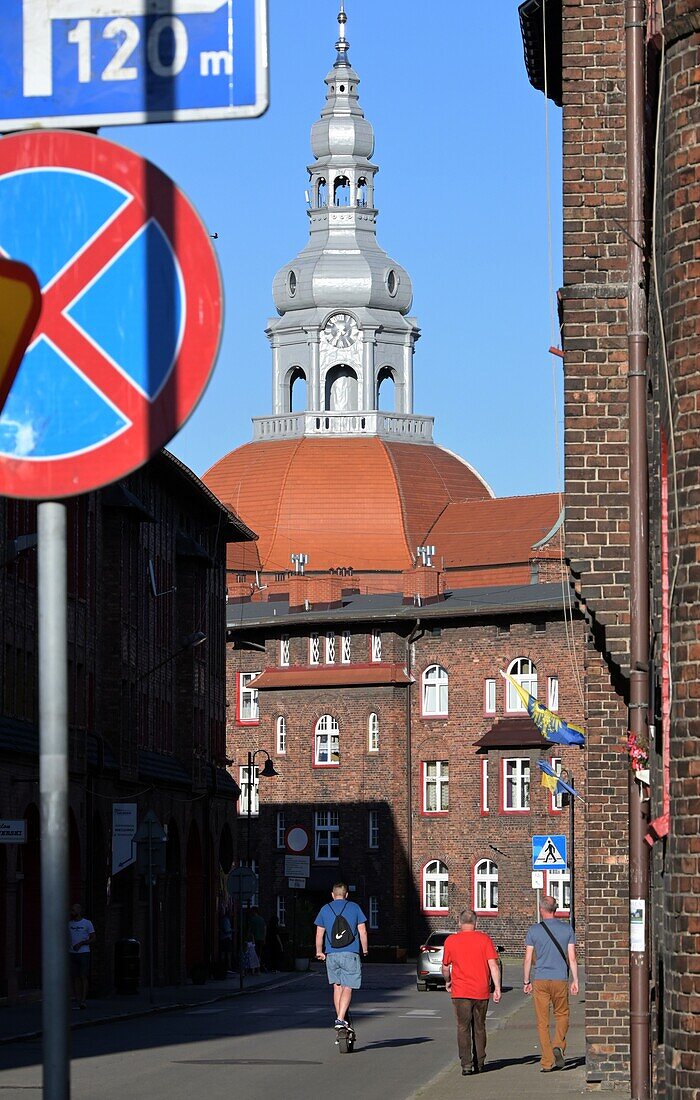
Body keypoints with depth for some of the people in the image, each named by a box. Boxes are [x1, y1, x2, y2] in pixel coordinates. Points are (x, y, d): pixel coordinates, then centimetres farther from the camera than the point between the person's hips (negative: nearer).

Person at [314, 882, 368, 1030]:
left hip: (331, 954, 2)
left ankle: (340, 1018, 17)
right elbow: (363, 932, 3)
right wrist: (365, 950, 16)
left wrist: (319, 952, 21)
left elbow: (319, 934, 8)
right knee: (347, 988, -5)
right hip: (350, 953, -2)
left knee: (337, 987, 15)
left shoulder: (325, 909, 8)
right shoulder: (354, 907, 3)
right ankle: (341, 1019, -19)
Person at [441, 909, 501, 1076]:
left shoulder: (451, 940, 0)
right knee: (479, 1028, 15)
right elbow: (493, 965, -7)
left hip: (461, 993, -2)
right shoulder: (484, 939, 0)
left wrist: (448, 982, 29)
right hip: (481, 992, 2)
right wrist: (497, 988, -5)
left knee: (463, 1028, -2)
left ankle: (466, 1064, -14)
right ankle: (479, 1063, 21)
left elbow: (445, 968, 10)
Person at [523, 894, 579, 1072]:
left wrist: (526, 982, 9)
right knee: (562, 1015, 19)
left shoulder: (534, 930, -1)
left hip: (540, 980, -1)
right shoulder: (567, 929, 1)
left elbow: (528, 959, 0)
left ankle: (547, 1062, 1)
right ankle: (558, 1046, -5)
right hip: (560, 979, 1)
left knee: (542, 1022, 4)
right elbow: (572, 958, 0)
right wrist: (575, 980, 5)